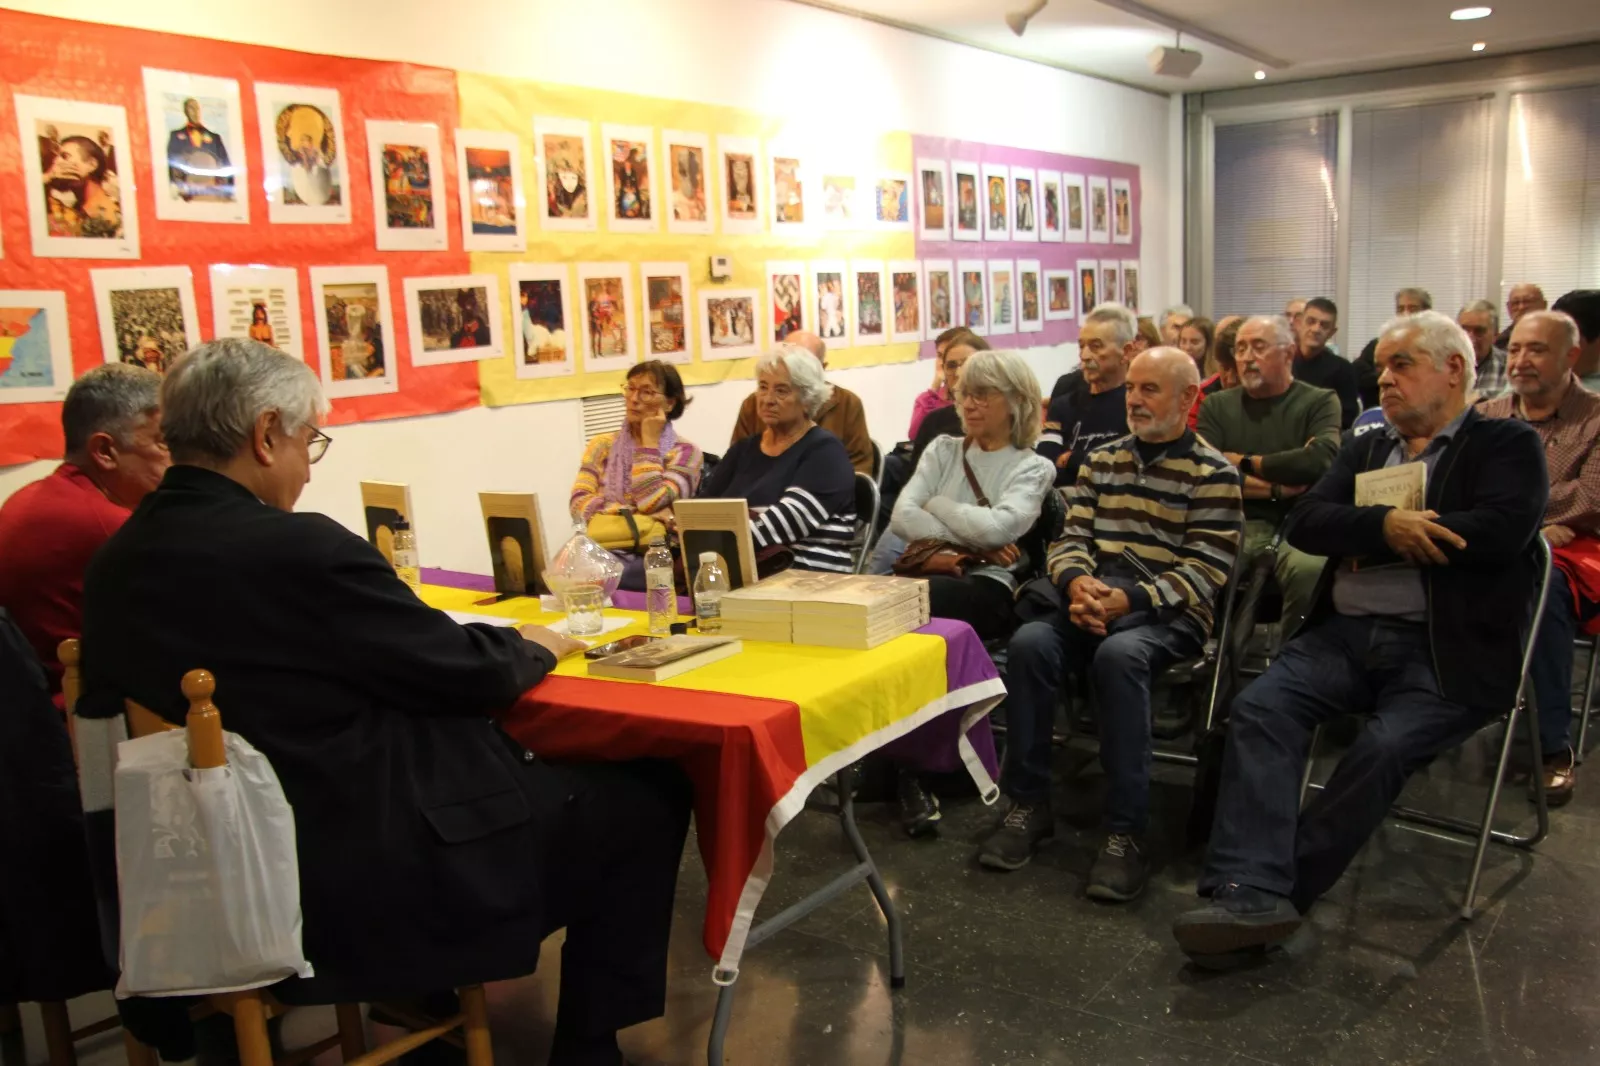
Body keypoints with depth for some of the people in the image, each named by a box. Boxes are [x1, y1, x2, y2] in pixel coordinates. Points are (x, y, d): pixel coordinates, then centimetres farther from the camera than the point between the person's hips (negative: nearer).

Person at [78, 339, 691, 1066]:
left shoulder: (117, 561, 1)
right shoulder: (299, 547, -23)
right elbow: (468, 675, -14)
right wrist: (538, 645, 6)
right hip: (371, 869, -9)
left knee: (526, 759, 27)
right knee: (646, 796, 6)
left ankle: (417, 995, 34)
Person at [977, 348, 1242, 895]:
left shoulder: (1213, 474, 2)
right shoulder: (1101, 459, 17)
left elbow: (1205, 571, -7)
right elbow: (1071, 539, 11)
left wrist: (1130, 600, -22)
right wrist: (1077, 581, -13)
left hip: (1169, 613, -4)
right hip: (1093, 601, 4)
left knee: (1119, 655, -37)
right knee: (1029, 641, -27)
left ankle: (1125, 831, -27)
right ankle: (1027, 804, -15)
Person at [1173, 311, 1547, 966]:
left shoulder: (1507, 445, 7)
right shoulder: (1365, 449, 21)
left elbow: (1501, 531, -13)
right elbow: (1306, 524, 5)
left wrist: (1367, 539, -7)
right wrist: (1387, 527, -14)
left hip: (1447, 649, -4)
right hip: (1345, 634, 5)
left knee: (1382, 748, -28)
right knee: (1259, 709, -21)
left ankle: (1269, 896, -17)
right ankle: (1251, 893, -28)